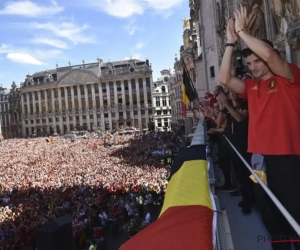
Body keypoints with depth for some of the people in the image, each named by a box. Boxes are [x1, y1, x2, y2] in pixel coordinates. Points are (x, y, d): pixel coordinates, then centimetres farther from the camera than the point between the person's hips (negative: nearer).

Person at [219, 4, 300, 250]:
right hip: (261, 156, 6)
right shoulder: (251, 86, 13)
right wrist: (231, 42, 0)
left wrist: (241, 30, -10)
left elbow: (268, 53, -21)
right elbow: (224, 79, 1)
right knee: (269, 212, 16)